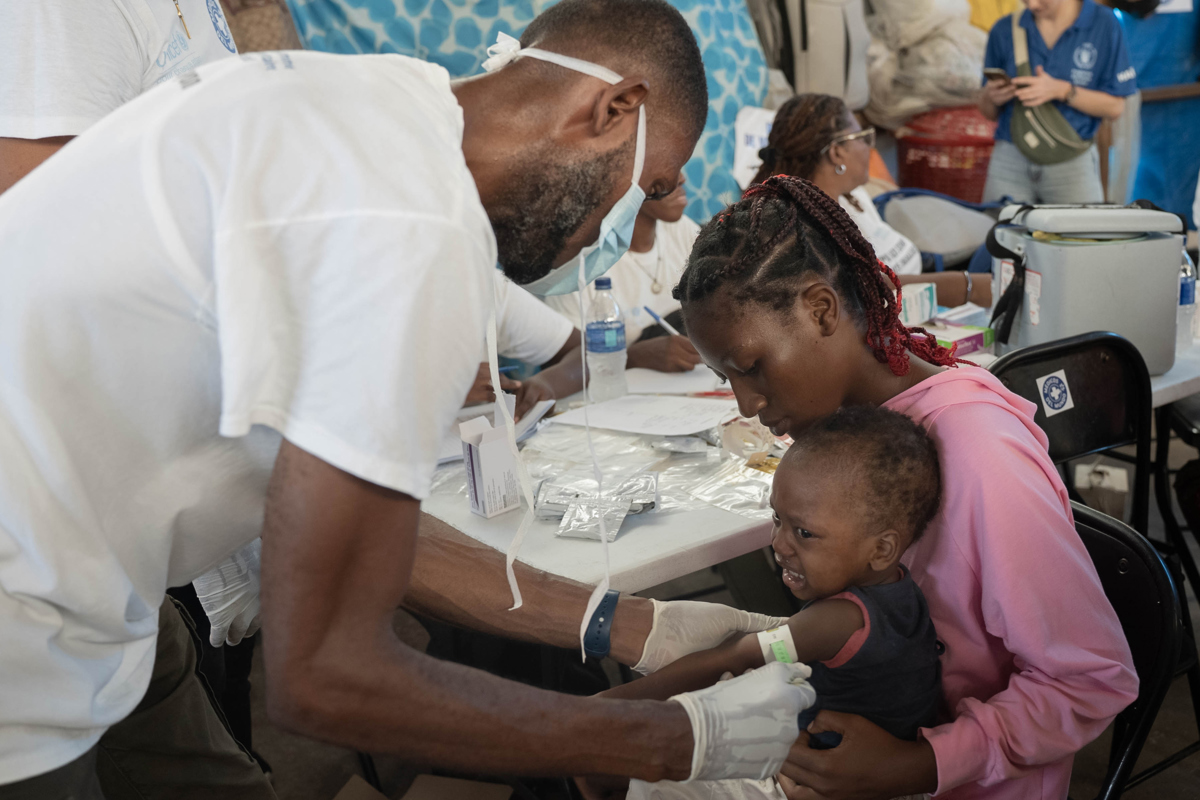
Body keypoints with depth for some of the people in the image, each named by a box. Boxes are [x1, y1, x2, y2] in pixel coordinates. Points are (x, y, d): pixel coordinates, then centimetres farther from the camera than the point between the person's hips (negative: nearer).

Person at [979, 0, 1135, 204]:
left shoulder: (1104, 24, 1)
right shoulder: (1004, 30, 7)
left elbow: (1115, 107, -1)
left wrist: (1061, 90, -14)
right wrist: (990, 97, -10)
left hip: (1072, 162, -2)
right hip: (1010, 159, 2)